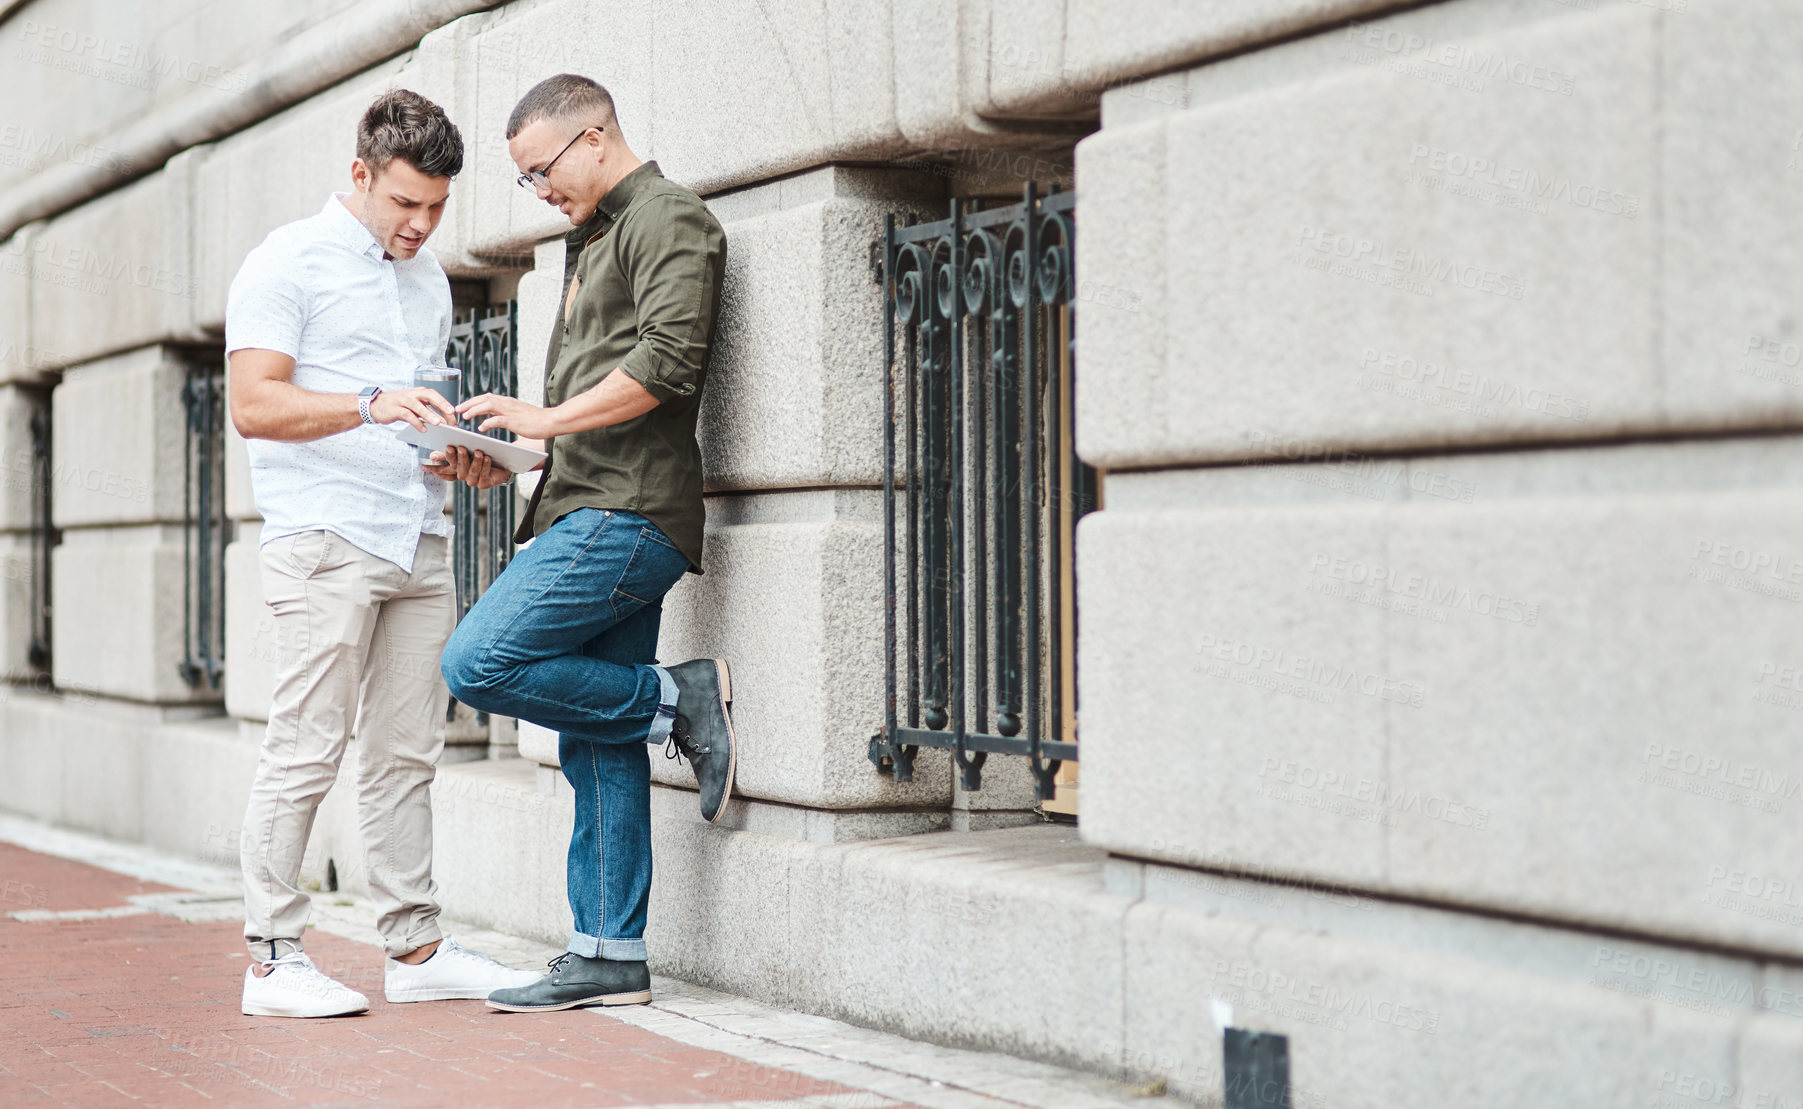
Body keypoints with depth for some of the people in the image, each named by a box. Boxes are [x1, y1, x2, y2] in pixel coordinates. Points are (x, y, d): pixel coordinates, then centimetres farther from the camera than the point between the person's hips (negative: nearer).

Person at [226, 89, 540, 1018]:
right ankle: (272, 959, -2)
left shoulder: (428, 278, 21)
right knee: (306, 751, -8)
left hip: (418, 543, 7)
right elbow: (255, 403, -12)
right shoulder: (288, 263, -3)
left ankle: (415, 949, 12)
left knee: (406, 753, 8)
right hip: (324, 539, -7)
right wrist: (371, 404, -24)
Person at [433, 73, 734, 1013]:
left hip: (626, 515, -10)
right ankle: (611, 956, 8)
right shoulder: (593, 241, 26)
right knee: (596, 745, 6)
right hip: (594, 514, 10)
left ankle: (680, 701, -7)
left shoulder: (668, 220, -4)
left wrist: (545, 419, -15)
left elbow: (668, 362, -18)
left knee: (478, 664, -17)